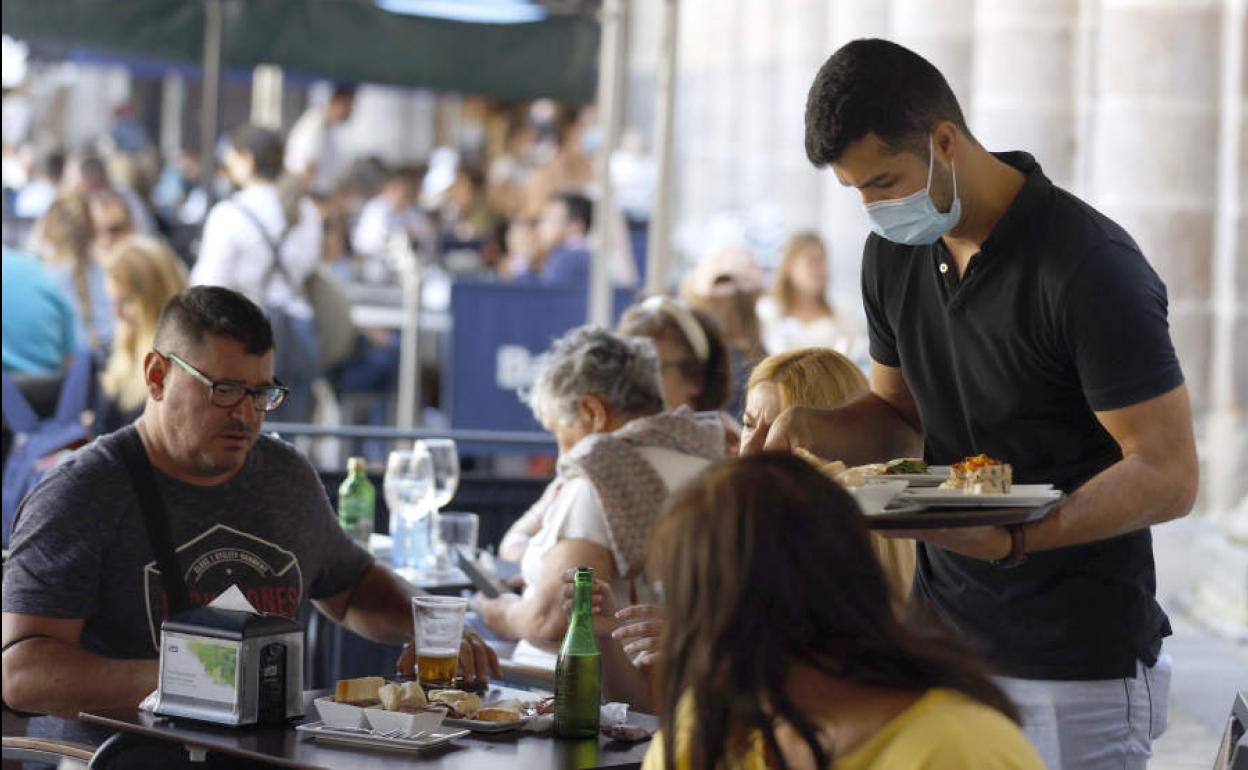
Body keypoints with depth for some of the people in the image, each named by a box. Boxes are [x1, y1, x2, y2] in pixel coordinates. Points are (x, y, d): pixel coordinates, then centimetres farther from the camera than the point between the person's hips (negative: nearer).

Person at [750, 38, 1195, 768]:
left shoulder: (1091, 267, -18)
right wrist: (809, 426, -3)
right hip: (943, 640, 7)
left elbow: (1169, 475, -19)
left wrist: (1011, 539, -31)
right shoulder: (895, 250, 5)